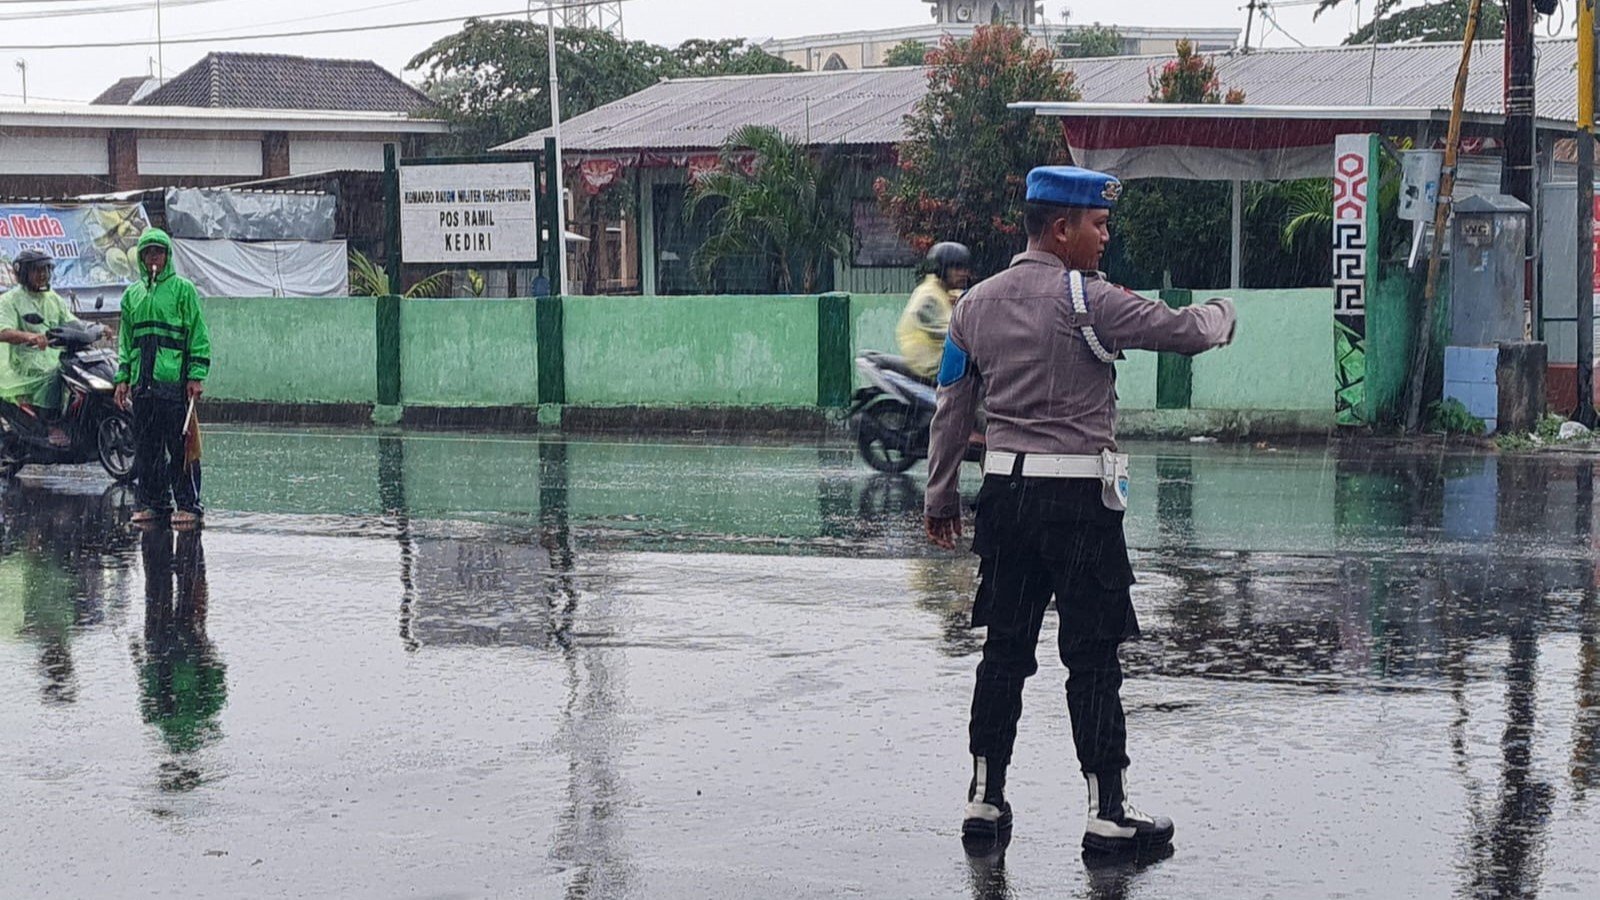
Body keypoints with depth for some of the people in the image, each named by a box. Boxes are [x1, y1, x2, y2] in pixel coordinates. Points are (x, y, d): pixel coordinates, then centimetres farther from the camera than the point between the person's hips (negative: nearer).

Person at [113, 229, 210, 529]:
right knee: (146, 446, 7)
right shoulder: (132, 294, 17)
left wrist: (196, 376, -8)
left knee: (180, 445, -7)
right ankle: (151, 501, 15)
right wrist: (123, 377, 13)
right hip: (142, 381, 5)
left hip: (174, 380, -5)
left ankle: (188, 504, -2)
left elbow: (198, 335, -1)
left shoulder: (183, 289, 2)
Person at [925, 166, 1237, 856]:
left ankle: (984, 800, 14)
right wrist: (1220, 315, 14)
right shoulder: (1085, 299, -10)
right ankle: (1108, 813, 1)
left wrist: (940, 498, 20)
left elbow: (951, 409, 12)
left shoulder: (975, 305, 8)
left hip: (1004, 490, 6)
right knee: (1092, 658, -1)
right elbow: (1183, 331, -9)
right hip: (1078, 496, -6)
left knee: (1004, 649, 12)